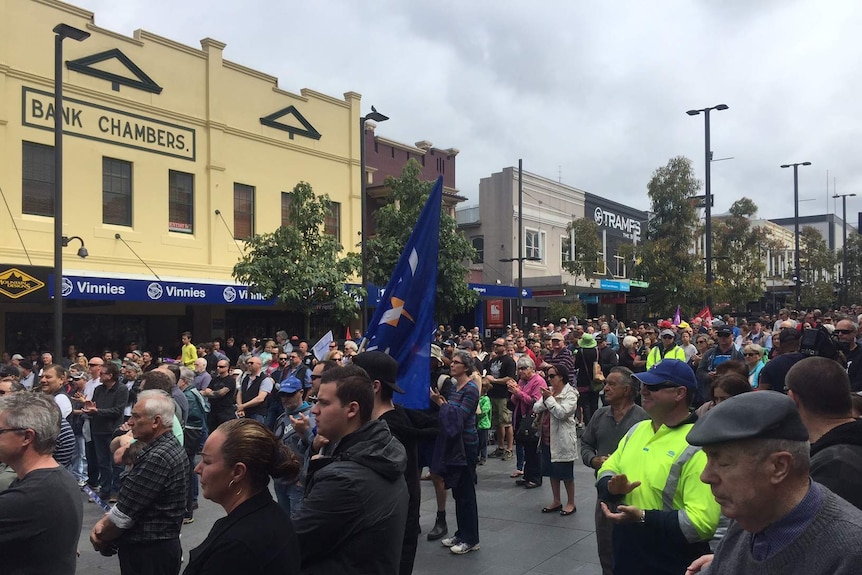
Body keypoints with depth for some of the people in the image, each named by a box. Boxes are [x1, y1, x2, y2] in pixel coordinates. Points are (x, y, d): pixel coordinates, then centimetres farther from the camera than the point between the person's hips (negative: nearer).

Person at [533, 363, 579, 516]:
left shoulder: (570, 394, -10)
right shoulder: (548, 391, 10)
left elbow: (561, 413, -23)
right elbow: (535, 408, 3)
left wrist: (549, 398, -18)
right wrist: (544, 400, -14)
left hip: (562, 439, -7)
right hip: (547, 438, 7)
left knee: (566, 473, 3)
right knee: (552, 471, 15)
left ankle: (571, 503, 17)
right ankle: (556, 501, 27)